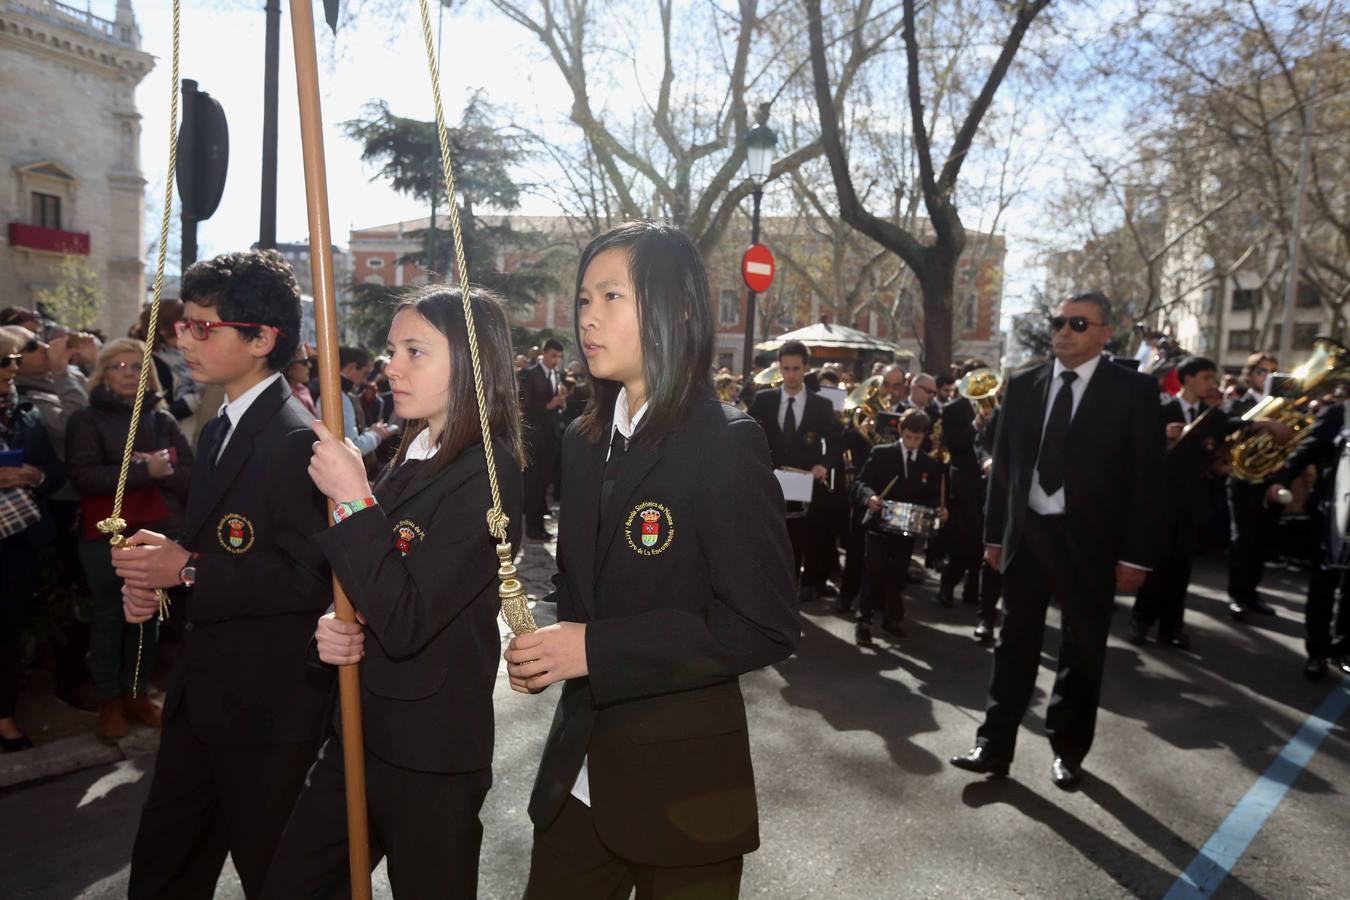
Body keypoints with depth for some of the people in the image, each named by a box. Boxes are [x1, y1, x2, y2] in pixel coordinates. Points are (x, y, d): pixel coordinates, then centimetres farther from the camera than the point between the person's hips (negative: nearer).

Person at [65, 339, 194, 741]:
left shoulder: (163, 419, 9)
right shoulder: (86, 420, 1)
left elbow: (190, 474, 0)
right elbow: (84, 477, -13)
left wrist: (161, 470, -18)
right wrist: (144, 472, -19)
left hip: (160, 532, 3)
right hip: (107, 534, -2)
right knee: (109, 616, 6)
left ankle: (138, 692, 23)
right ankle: (109, 700, 18)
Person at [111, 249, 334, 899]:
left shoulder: (296, 439, -21)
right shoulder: (220, 430, 10)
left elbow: (311, 578, -26)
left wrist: (188, 570, -24)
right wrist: (155, 582, -1)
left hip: (269, 707, -8)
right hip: (203, 695, 9)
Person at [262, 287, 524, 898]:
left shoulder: (486, 475, -20)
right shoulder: (408, 456, 5)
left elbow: (405, 624, -24)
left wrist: (353, 499, -22)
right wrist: (332, 629, -6)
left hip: (431, 757, -7)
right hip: (361, 733, 7)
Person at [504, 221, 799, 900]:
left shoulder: (726, 444, -16)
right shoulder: (584, 440, 6)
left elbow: (764, 628, -20)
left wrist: (597, 648, -21)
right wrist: (547, 642, -5)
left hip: (680, 777, -6)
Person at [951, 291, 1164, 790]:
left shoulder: (1134, 390, -5)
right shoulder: (1023, 386, 5)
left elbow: (1146, 476, -6)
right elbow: (1003, 463, 7)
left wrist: (1136, 553, -10)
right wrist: (994, 532, 6)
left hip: (1089, 538, -2)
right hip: (1026, 532, 3)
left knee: (1082, 650, 11)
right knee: (1014, 643, 10)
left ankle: (1068, 750, 29)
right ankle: (995, 745, 19)